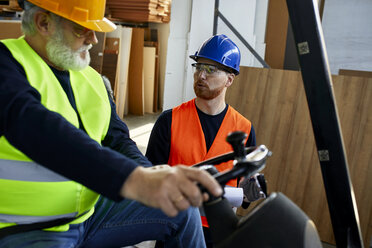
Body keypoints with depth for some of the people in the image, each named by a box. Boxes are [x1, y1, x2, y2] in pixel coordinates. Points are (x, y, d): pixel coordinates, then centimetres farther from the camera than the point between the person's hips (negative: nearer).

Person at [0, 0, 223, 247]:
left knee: (184, 212, 4)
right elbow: (29, 124, -35)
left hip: (91, 211, 6)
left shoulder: (92, 79, 9)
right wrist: (131, 179, -49)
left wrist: (150, 174, -19)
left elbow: (118, 139, 5)